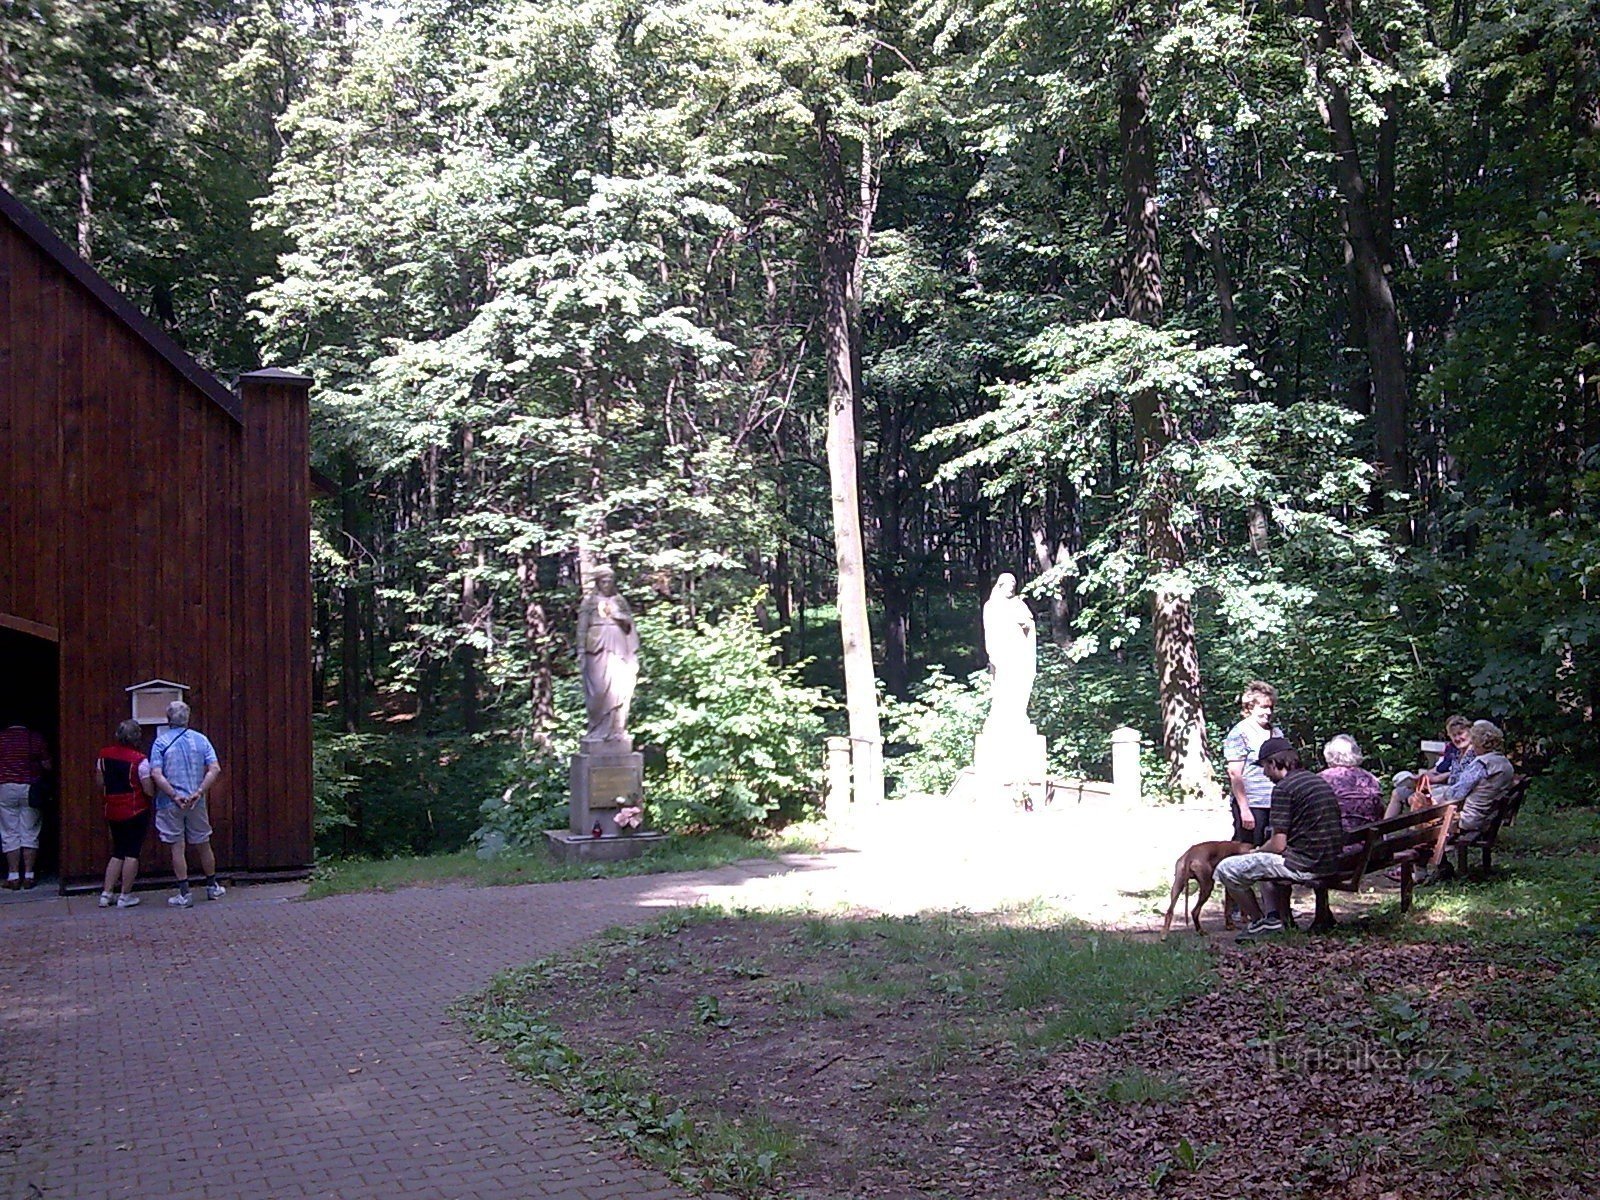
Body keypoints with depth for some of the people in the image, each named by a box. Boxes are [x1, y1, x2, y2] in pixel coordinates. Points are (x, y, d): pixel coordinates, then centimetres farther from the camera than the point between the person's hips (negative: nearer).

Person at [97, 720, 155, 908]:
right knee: (132, 853, 3)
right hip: (136, 812, -5)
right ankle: (125, 896, 6)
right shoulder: (139, 760, -16)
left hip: (112, 812, 5)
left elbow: (100, 783, 11)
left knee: (117, 852, 16)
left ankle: (106, 894, 13)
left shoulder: (104, 755, 1)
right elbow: (149, 790, -16)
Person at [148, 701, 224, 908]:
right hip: (196, 803, 2)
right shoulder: (200, 739, 2)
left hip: (170, 804, -2)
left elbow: (156, 774, -15)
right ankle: (212, 887, 27)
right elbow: (215, 769, -7)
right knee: (203, 845, 15)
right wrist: (199, 792, -10)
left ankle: (184, 893, 2)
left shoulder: (161, 742, -5)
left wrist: (174, 796, -13)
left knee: (178, 847, 2)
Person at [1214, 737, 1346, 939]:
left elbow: (1278, 845, -16)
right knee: (1269, 860, 37)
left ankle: (1260, 922, 7)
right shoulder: (1319, 781, 14)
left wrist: (1255, 852, 5)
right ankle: (1277, 919, 25)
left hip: (1304, 864, -9)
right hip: (1331, 861, 9)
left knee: (1226, 869, -2)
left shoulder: (1283, 788, -13)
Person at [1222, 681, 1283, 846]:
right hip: (1251, 806, -6)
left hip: (1275, 806, 7)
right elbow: (1235, 774, -11)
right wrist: (1244, 809, -16)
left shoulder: (1276, 733, 15)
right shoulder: (1239, 733, -6)